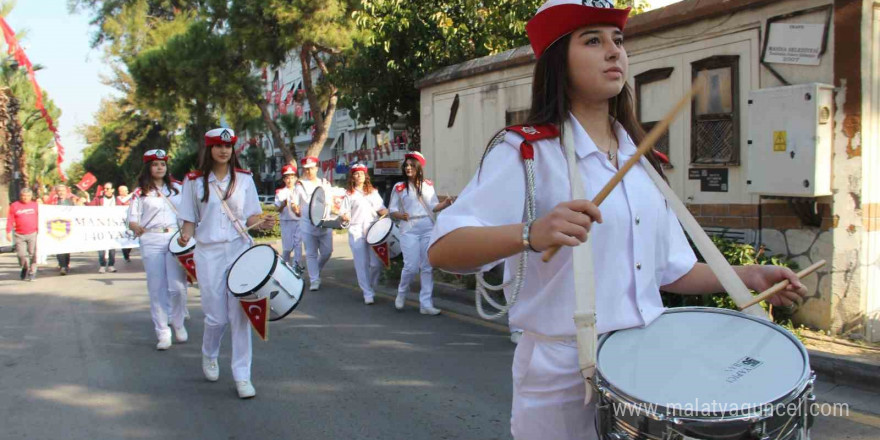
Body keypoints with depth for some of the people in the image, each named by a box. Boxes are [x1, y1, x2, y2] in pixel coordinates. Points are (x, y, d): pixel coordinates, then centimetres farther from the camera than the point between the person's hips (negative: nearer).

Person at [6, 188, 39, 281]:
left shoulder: (35, 205, 7)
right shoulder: (14, 206, 5)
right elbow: (10, 220, 4)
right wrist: (8, 232, -1)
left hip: (33, 234, 0)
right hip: (19, 235, 0)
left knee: (33, 254, -3)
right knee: (21, 254, -1)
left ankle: (32, 272, 7)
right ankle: (25, 268, 25)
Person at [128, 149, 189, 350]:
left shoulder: (177, 189, 14)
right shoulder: (140, 193, 8)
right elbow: (132, 221, 3)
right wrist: (136, 227, -19)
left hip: (176, 240, 1)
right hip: (151, 241, -1)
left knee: (178, 286, -5)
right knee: (157, 289, -2)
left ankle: (178, 323, 18)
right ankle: (163, 333, 6)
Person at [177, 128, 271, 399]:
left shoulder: (244, 178, 6)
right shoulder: (195, 181, 3)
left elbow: (252, 217, 7)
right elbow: (190, 219, 5)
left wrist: (260, 222, -15)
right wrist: (185, 235, -15)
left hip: (240, 249, 1)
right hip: (209, 254, -1)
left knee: (240, 314, -3)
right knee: (216, 316, 1)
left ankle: (242, 375, 5)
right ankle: (209, 356, 33)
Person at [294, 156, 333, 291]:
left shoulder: (325, 184, 11)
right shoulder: (300, 185, 3)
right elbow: (296, 205, 1)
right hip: (308, 225, -2)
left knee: (326, 252, 3)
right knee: (311, 254, 1)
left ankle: (316, 271, 29)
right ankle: (314, 280, 7)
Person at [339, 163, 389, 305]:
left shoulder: (373, 192, 17)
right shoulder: (349, 194, 9)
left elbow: (381, 209, 15)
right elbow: (345, 213, 4)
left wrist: (388, 213, -5)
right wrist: (345, 216, -19)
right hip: (357, 231, -2)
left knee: (376, 263, -3)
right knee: (362, 264, -4)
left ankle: (371, 286, 20)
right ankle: (368, 294, 2)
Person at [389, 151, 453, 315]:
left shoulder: (428, 185, 9)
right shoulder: (399, 187, 3)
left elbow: (433, 207, 7)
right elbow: (392, 210, 3)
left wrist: (446, 203, -12)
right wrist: (401, 215, -17)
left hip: (428, 229, 2)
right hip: (409, 230, -2)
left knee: (428, 267, 1)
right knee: (411, 267, -8)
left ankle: (426, 304, 4)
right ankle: (401, 294, 20)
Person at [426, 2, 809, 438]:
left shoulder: (641, 159, 12)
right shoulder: (526, 151, -10)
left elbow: (671, 270, 16)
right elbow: (442, 249, -21)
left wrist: (748, 276, 1)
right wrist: (530, 233, -37)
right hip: (564, 373, -6)